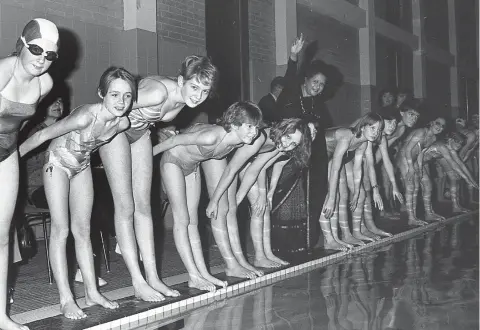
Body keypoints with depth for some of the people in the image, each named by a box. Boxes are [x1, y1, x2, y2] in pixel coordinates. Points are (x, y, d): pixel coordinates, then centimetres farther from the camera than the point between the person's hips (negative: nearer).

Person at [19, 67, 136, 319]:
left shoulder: (122, 123, -17)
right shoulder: (86, 116, -35)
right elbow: (43, 135, -24)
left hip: (83, 166, 6)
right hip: (57, 163, -5)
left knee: (83, 231, 9)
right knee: (60, 231, -6)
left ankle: (92, 292, 15)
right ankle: (66, 300, -2)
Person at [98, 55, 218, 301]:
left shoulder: (185, 98, -11)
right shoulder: (159, 91, -34)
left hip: (140, 133, 7)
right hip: (115, 128, -7)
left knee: (143, 207, 4)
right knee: (125, 207, -8)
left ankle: (153, 278, 7)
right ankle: (138, 283, -4)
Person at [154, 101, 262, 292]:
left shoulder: (241, 143, -17)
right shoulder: (213, 136, -38)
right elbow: (176, 140, -27)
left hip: (192, 165, 8)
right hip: (173, 160, -7)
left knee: (192, 221, 6)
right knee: (182, 219, -9)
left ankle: (203, 273, 5)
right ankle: (194, 276, -8)